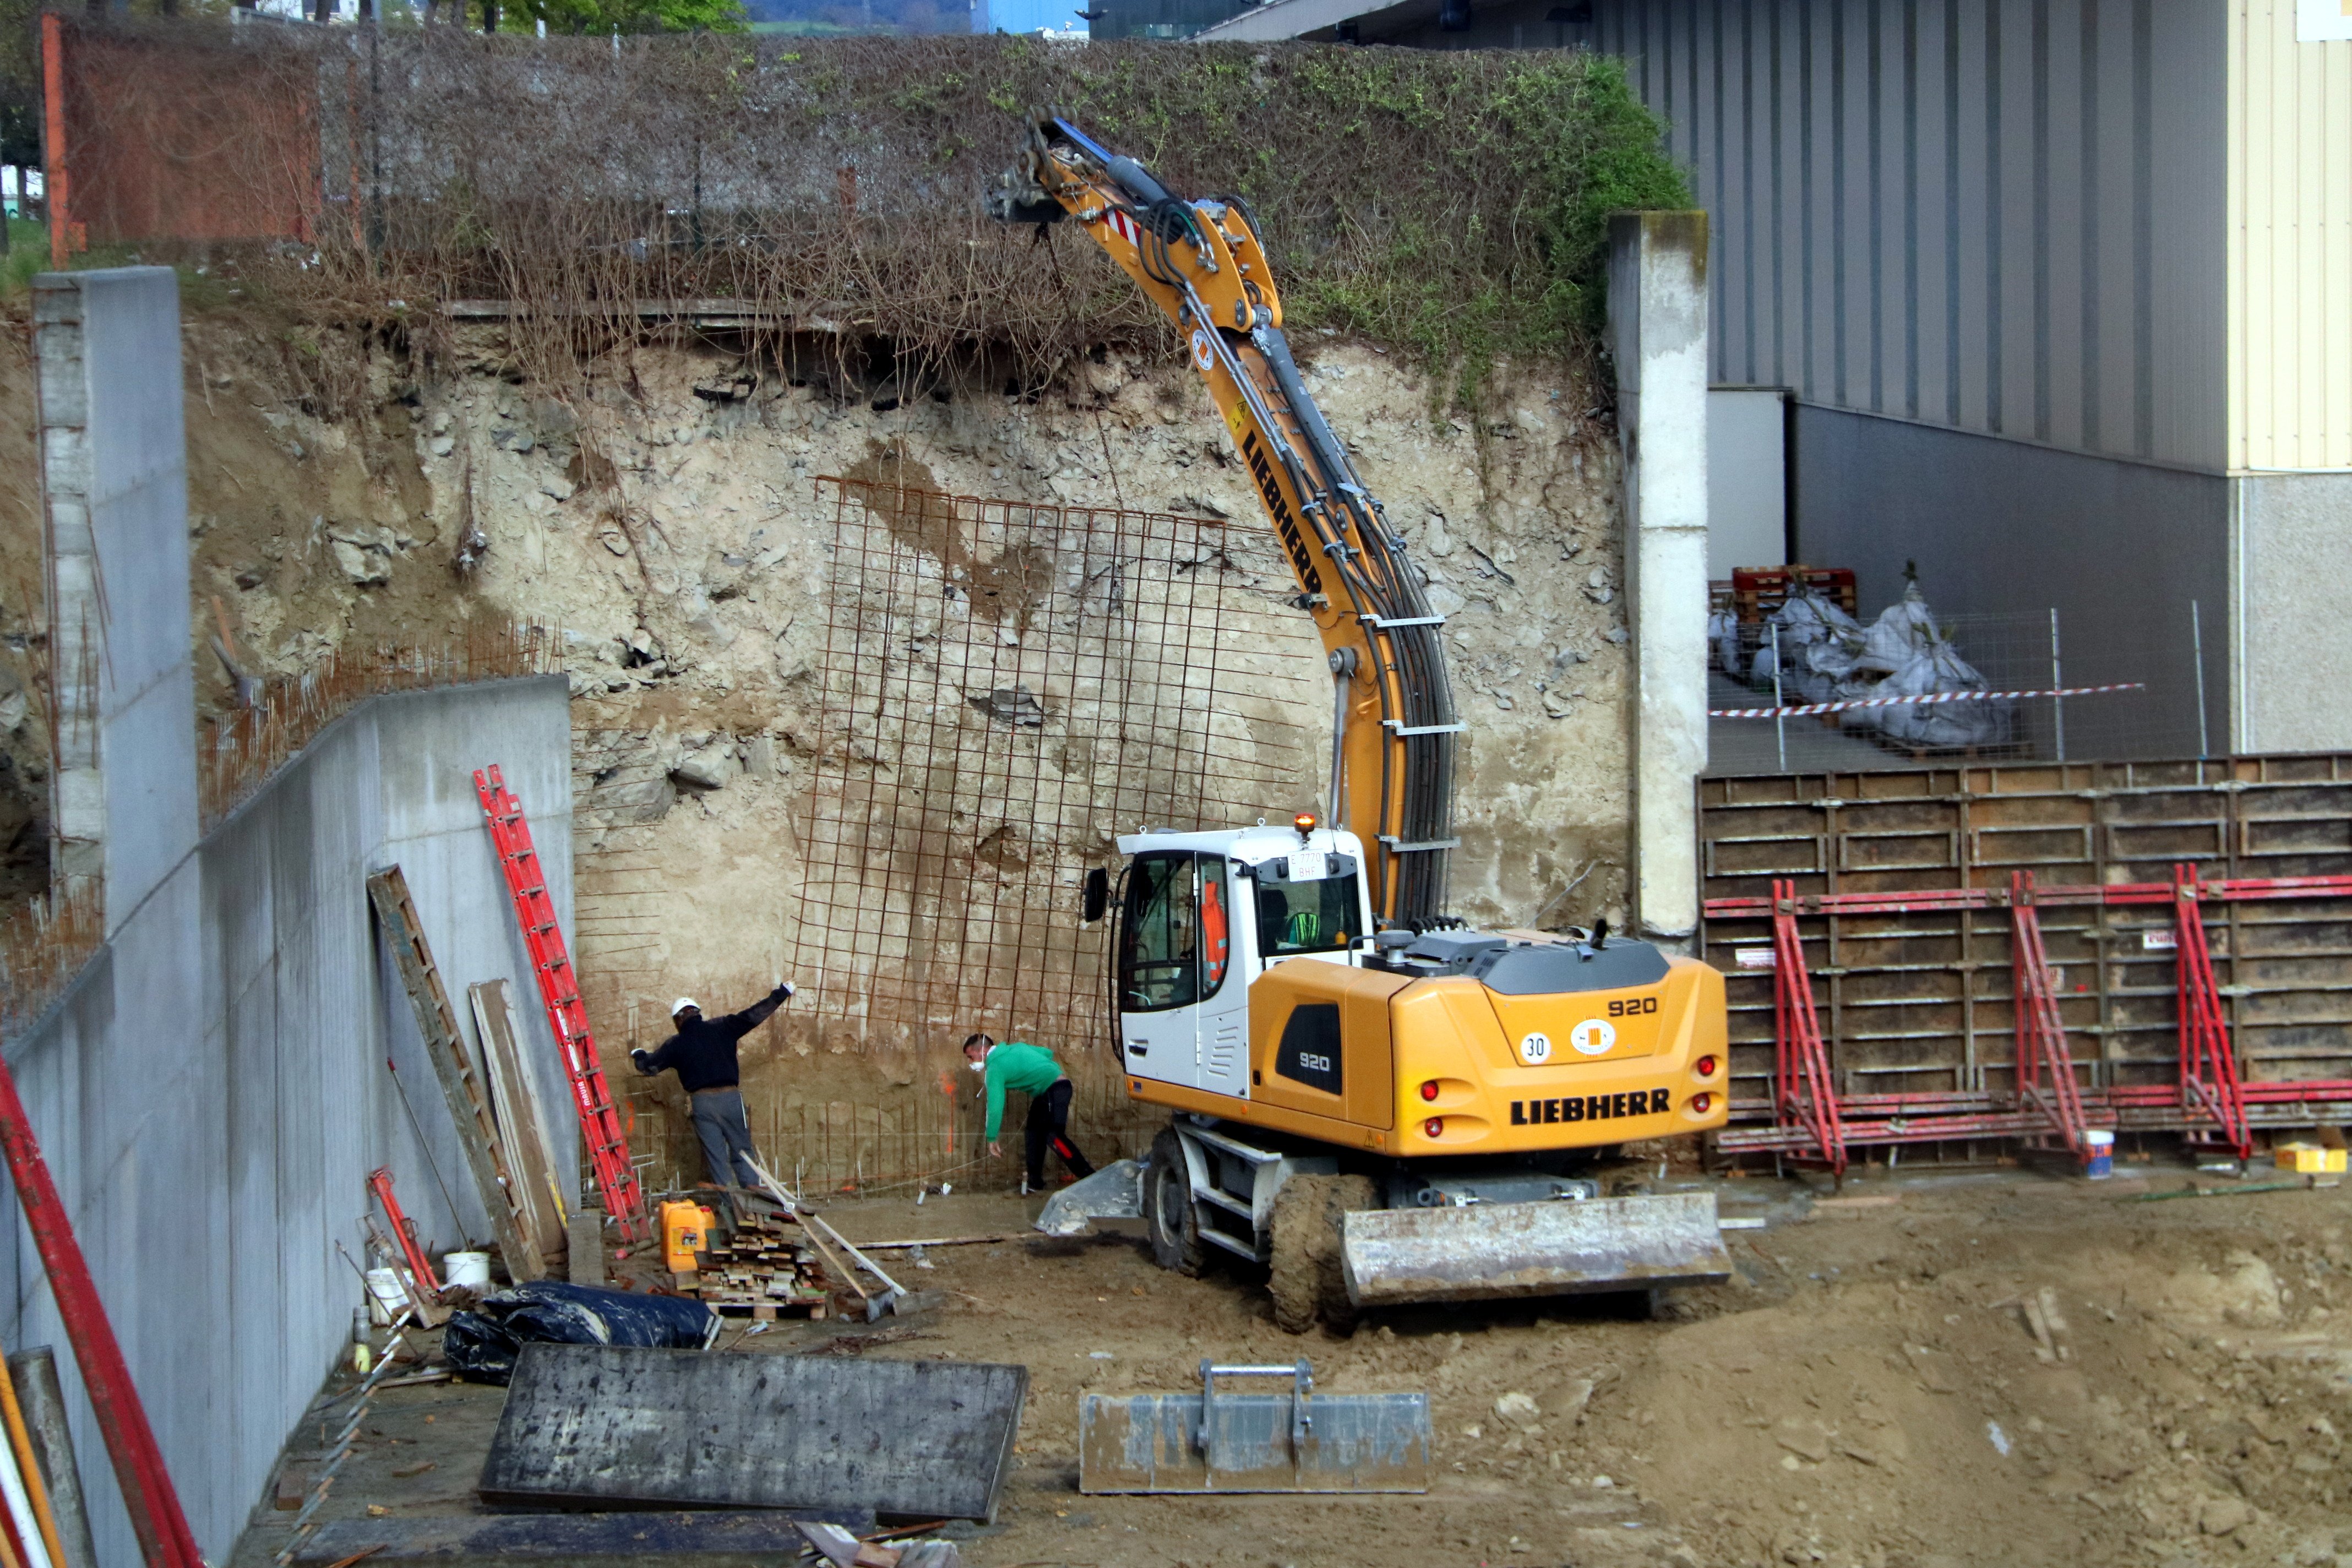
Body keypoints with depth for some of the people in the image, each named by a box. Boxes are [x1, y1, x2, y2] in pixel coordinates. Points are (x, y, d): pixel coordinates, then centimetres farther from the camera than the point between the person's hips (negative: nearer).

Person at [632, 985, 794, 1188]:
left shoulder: (676, 1044, 5)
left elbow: (649, 1066, 13)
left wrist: (638, 1055, 36)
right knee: (742, 1151, 6)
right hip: (731, 1098, 0)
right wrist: (781, 994, 12)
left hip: (701, 1102, 0)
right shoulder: (721, 1028, 4)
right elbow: (754, 1016, 4)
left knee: (716, 1156, 5)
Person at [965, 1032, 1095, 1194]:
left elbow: (995, 1106, -15)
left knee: (1054, 1136, -18)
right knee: (1035, 1131, 13)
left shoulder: (995, 1068, -11)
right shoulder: (1015, 1047, 14)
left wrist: (992, 1138, -9)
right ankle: (1035, 1181, 15)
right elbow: (1048, 1053, 21)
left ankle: (1090, 1178, -20)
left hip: (1055, 1089, -10)